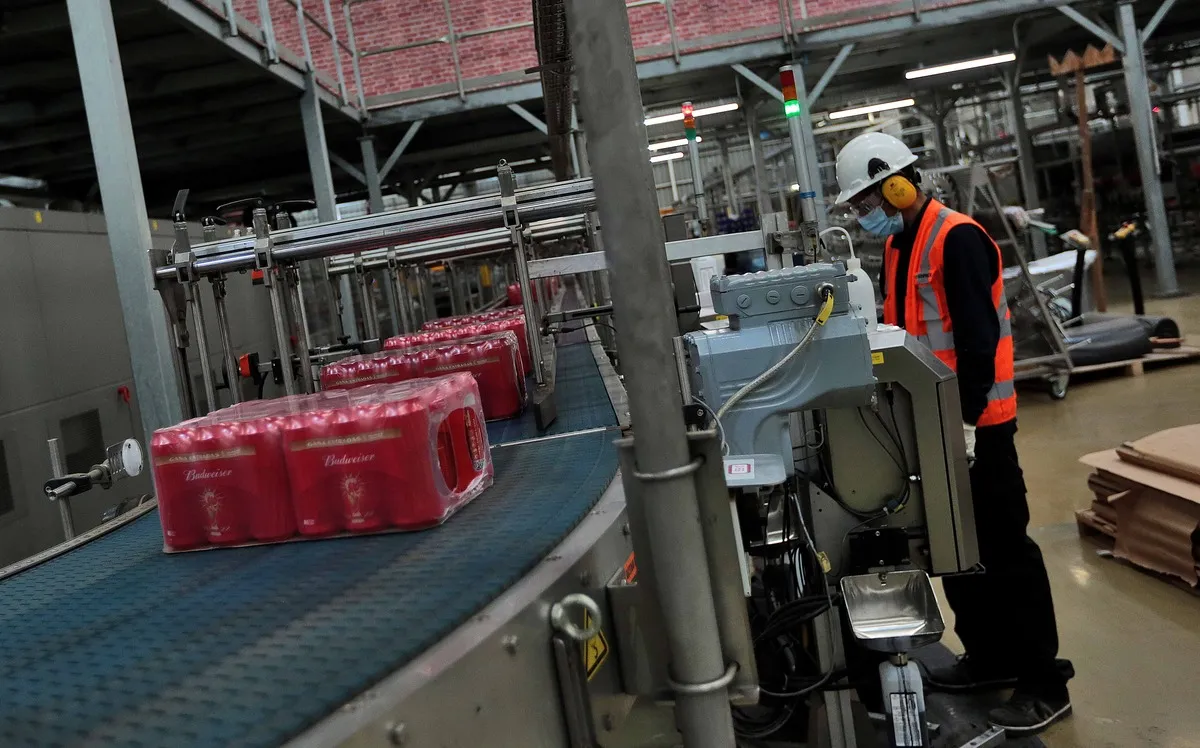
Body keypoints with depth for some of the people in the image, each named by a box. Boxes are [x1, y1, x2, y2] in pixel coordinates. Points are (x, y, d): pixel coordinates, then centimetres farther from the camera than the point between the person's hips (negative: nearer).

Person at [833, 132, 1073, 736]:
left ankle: (1045, 685, 11)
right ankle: (989, 657, 31)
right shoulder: (898, 245, 11)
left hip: (976, 424, -9)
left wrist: (966, 419, -23)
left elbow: (977, 337, -23)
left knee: (1004, 549, -1)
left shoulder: (956, 238, -17)